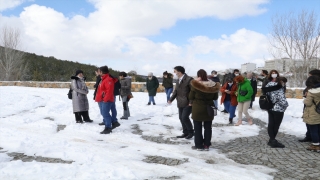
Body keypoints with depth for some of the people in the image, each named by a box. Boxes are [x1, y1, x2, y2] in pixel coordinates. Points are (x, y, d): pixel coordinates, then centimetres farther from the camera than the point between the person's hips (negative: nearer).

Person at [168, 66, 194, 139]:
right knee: (181, 118, 9)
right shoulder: (178, 81, 14)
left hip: (188, 103, -8)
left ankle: (191, 132, 8)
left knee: (184, 117, -12)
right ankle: (185, 133, 22)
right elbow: (176, 91, 15)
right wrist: (171, 99, 3)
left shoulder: (189, 79, -13)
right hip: (180, 103, 8)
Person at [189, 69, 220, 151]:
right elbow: (215, 97, 7)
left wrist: (192, 102, 14)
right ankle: (206, 145, 19)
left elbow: (191, 96, -6)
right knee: (208, 127, 13)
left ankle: (199, 145, 14)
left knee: (198, 128, 8)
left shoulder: (195, 85, -15)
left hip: (197, 108, -4)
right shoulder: (213, 85, -3)